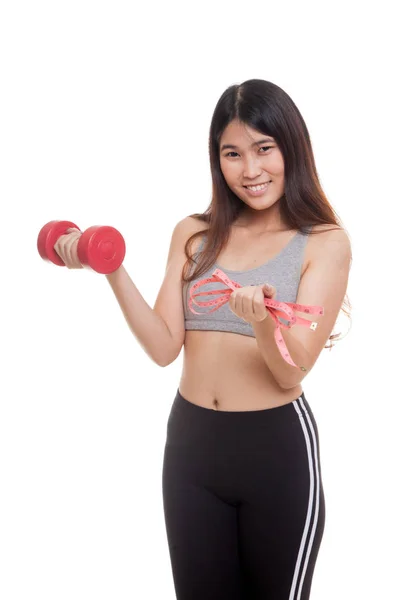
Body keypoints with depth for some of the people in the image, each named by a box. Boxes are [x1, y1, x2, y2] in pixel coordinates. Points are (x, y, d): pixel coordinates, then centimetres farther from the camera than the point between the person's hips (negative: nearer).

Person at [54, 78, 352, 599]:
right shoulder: (193, 235, 4)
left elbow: (292, 373, -13)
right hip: (190, 442, 3)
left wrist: (264, 322, -33)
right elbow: (164, 348, -4)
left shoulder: (324, 241, -6)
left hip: (277, 448, -3)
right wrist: (113, 271, -14)